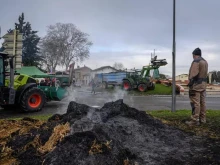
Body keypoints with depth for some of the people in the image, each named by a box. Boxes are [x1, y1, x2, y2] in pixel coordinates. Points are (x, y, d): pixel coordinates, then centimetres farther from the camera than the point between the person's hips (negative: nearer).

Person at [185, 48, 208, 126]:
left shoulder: (196, 61, -13)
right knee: (202, 102, 12)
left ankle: (195, 120, -6)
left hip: (196, 85, -9)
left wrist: (190, 85, -18)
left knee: (195, 103, -8)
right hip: (203, 84, 10)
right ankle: (202, 119, 19)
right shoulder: (205, 62, 16)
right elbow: (205, 74, 14)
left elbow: (193, 75, -19)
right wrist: (203, 83, 15)